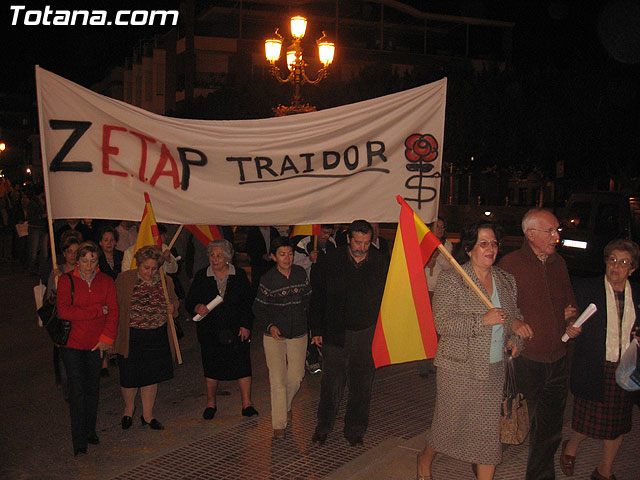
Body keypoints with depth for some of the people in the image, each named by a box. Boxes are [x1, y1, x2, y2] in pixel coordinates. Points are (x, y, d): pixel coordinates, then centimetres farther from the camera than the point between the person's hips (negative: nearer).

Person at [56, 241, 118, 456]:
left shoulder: (106, 281, 4)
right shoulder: (66, 280, -4)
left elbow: (113, 312, 1)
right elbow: (64, 311, -16)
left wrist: (107, 338, -8)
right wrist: (97, 311, -15)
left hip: (96, 343, 3)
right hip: (72, 343, -3)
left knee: (93, 388, 10)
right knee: (77, 390, -4)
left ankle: (90, 430, 28)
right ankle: (79, 440, 5)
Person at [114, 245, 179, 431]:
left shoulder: (166, 282, 3)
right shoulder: (124, 280, -6)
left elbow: (174, 301, 18)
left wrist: (172, 307, -6)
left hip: (157, 338, 3)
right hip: (131, 337, -3)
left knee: (151, 377, 13)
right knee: (130, 379, 7)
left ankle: (147, 415, 30)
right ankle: (129, 408, 37)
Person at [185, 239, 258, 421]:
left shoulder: (239, 275, 1)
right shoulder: (201, 277, 2)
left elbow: (248, 302, 4)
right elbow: (189, 302, 5)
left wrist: (246, 325, -4)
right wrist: (197, 308, -17)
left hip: (236, 329, -1)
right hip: (210, 331, 1)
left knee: (242, 364, -4)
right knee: (211, 367, 8)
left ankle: (247, 403, 7)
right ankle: (210, 403, 26)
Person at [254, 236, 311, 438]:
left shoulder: (300, 273, -1)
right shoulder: (268, 279, -10)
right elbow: (258, 308, -3)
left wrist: (310, 324, 7)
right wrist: (270, 325, -16)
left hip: (298, 334, 3)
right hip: (275, 335, -3)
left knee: (296, 376, 7)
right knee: (278, 379, -5)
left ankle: (286, 405, 38)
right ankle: (279, 424, 7)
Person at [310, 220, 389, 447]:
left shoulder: (381, 263, 0)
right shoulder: (329, 262, -3)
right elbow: (317, 298, 3)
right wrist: (317, 331, 0)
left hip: (368, 334, 1)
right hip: (336, 334, -1)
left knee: (362, 384, 9)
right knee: (332, 382, 4)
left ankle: (355, 430, 26)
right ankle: (323, 426, 26)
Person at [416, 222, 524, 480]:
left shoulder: (506, 280, 8)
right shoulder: (450, 279, -9)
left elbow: (515, 317, 21)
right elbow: (443, 323, -18)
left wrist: (515, 339, 2)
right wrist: (483, 320, -22)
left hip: (495, 370, 5)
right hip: (459, 369, -4)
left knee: (489, 428, 7)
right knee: (450, 423, 9)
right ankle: (425, 459, 38)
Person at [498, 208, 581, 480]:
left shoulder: (558, 264, 9)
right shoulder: (510, 264, -10)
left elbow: (569, 302, 22)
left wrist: (571, 324, 4)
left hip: (557, 360, 5)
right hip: (525, 359, -5)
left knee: (550, 429, 14)